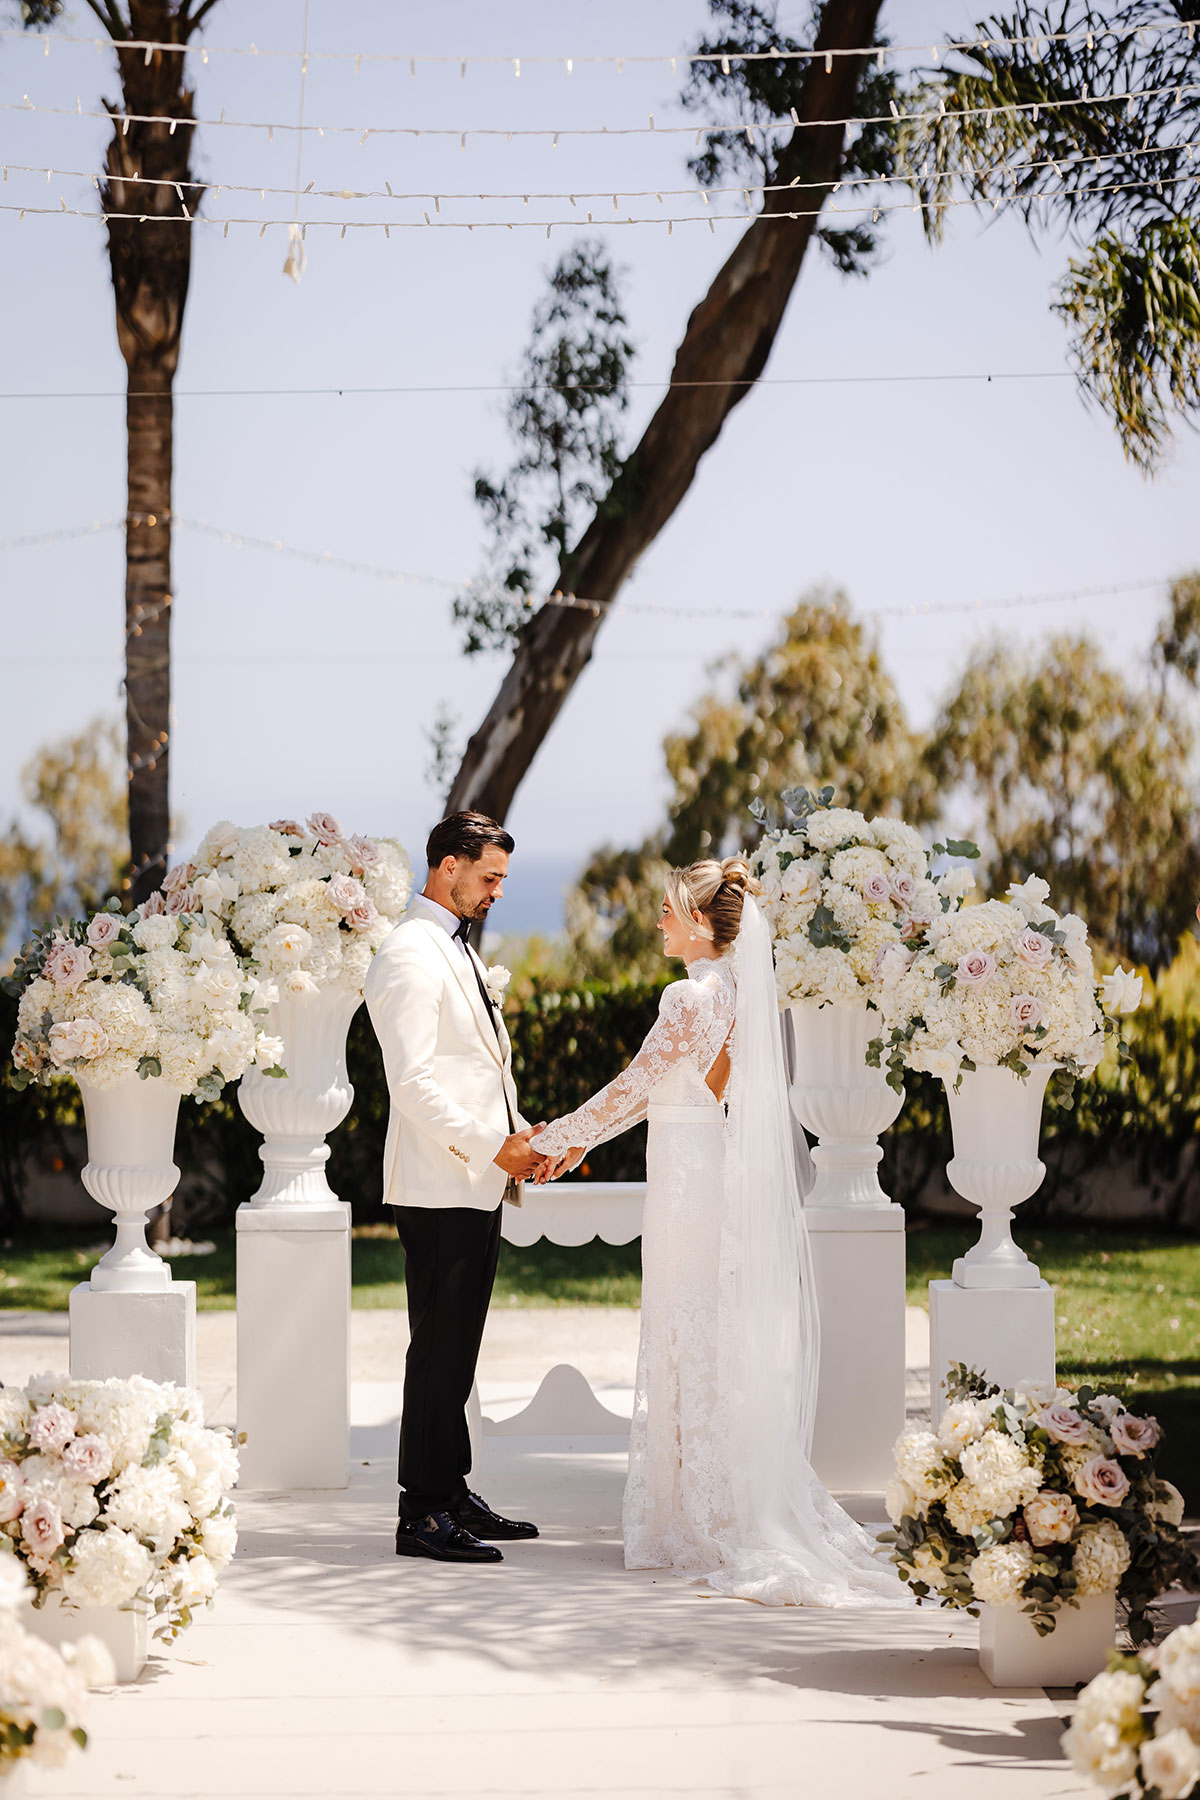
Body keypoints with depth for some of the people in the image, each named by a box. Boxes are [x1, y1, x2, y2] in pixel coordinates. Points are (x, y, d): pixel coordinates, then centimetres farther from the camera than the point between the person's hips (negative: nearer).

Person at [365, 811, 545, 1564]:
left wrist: (519, 1132, 11)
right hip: (439, 1186, -10)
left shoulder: (458, 951, 19)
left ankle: (453, 1495, 20)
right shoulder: (410, 956, -13)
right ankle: (423, 1514, -2)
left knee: (458, 1348, 13)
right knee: (439, 1349, -7)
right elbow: (413, 1081, -19)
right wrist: (493, 1147, -18)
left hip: (477, 1186, 10)